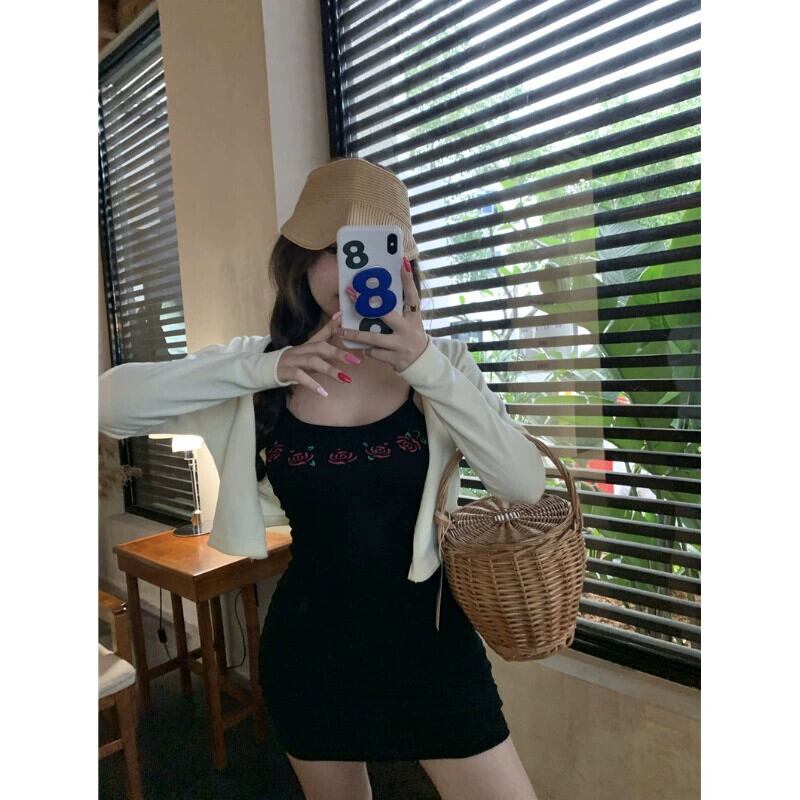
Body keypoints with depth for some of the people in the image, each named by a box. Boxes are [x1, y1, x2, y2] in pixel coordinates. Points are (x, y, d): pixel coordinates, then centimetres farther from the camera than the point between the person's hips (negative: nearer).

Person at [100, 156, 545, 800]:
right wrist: (263, 368, -27)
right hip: (311, 643, 2)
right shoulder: (260, 367, -6)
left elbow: (527, 485, -18)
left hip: (426, 636, -1)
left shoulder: (441, 363, -8)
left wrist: (427, 367, -29)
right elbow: (111, 402, -15)